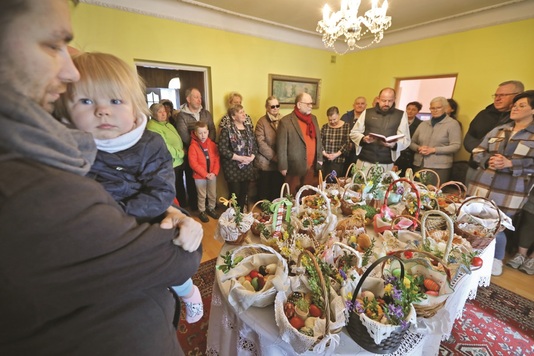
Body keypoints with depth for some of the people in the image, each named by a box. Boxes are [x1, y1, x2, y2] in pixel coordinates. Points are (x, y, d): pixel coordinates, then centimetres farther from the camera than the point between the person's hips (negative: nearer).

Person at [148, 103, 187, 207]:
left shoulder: (167, 124, 14)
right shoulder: (152, 127, -17)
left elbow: (177, 140, 20)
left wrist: (182, 152, 5)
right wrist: (179, 153, -17)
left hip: (179, 162, 10)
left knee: (180, 186, 24)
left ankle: (183, 205, 41)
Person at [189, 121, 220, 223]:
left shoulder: (212, 144, 0)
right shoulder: (193, 146, -12)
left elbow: (217, 159, 0)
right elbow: (193, 163, -16)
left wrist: (214, 172, -13)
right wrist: (205, 174, -18)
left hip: (212, 175, 4)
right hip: (199, 176, -4)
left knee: (213, 194, 16)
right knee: (202, 196, 12)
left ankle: (211, 209, 37)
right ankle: (202, 212, 30)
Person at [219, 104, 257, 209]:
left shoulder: (248, 128, 10)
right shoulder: (227, 130, -9)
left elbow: (255, 145, 11)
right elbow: (222, 149, -17)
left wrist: (251, 157, -9)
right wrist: (240, 158, -18)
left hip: (247, 167, 5)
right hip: (233, 168, -5)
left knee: (244, 193, 12)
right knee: (235, 194, 2)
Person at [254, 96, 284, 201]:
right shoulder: (262, 121, -4)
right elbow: (261, 143, -11)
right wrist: (274, 157, -15)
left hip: (280, 162, 4)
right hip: (266, 162, -3)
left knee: (278, 189, 11)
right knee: (265, 190, 7)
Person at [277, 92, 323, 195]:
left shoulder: (313, 118, 11)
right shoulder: (286, 121, -11)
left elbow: (318, 139, 17)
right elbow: (281, 147, -11)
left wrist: (320, 158, 13)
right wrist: (283, 167, -11)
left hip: (312, 168, 6)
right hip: (294, 168, -5)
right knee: (293, 197, 9)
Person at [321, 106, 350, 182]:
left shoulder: (346, 126, 1)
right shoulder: (324, 127, 10)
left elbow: (347, 143, -5)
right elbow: (320, 141, 4)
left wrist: (337, 154, -14)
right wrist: (324, 153, -10)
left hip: (339, 160, -2)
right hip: (325, 160, 3)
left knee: (335, 181, -3)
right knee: (325, 181, 5)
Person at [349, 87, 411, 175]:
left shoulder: (401, 115, 8)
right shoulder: (367, 112, 8)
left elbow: (406, 140, 4)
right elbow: (354, 133, 8)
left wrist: (394, 144, -18)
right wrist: (363, 139, -13)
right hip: (364, 162, 0)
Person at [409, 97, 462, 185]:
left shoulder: (452, 124, 2)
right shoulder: (423, 124, 14)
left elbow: (456, 146, -6)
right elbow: (412, 143, 15)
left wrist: (434, 150, -14)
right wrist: (419, 148, -6)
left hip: (439, 167, -4)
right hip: (419, 165, 4)